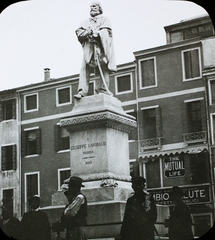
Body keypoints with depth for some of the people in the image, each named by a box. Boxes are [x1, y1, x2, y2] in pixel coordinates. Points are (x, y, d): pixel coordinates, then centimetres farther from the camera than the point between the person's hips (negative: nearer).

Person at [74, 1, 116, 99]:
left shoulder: (105, 19, 19)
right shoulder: (86, 22, 28)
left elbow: (107, 32, 1)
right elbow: (79, 32, 11)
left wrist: (97, 33, -15)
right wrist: (87, 32, -9)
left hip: (101, 46, -2)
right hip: (88, 47, 2)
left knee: (104, 67, -12)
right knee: (84, 68, -12)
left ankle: (103, 89, -13)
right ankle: (82, 90, -20)